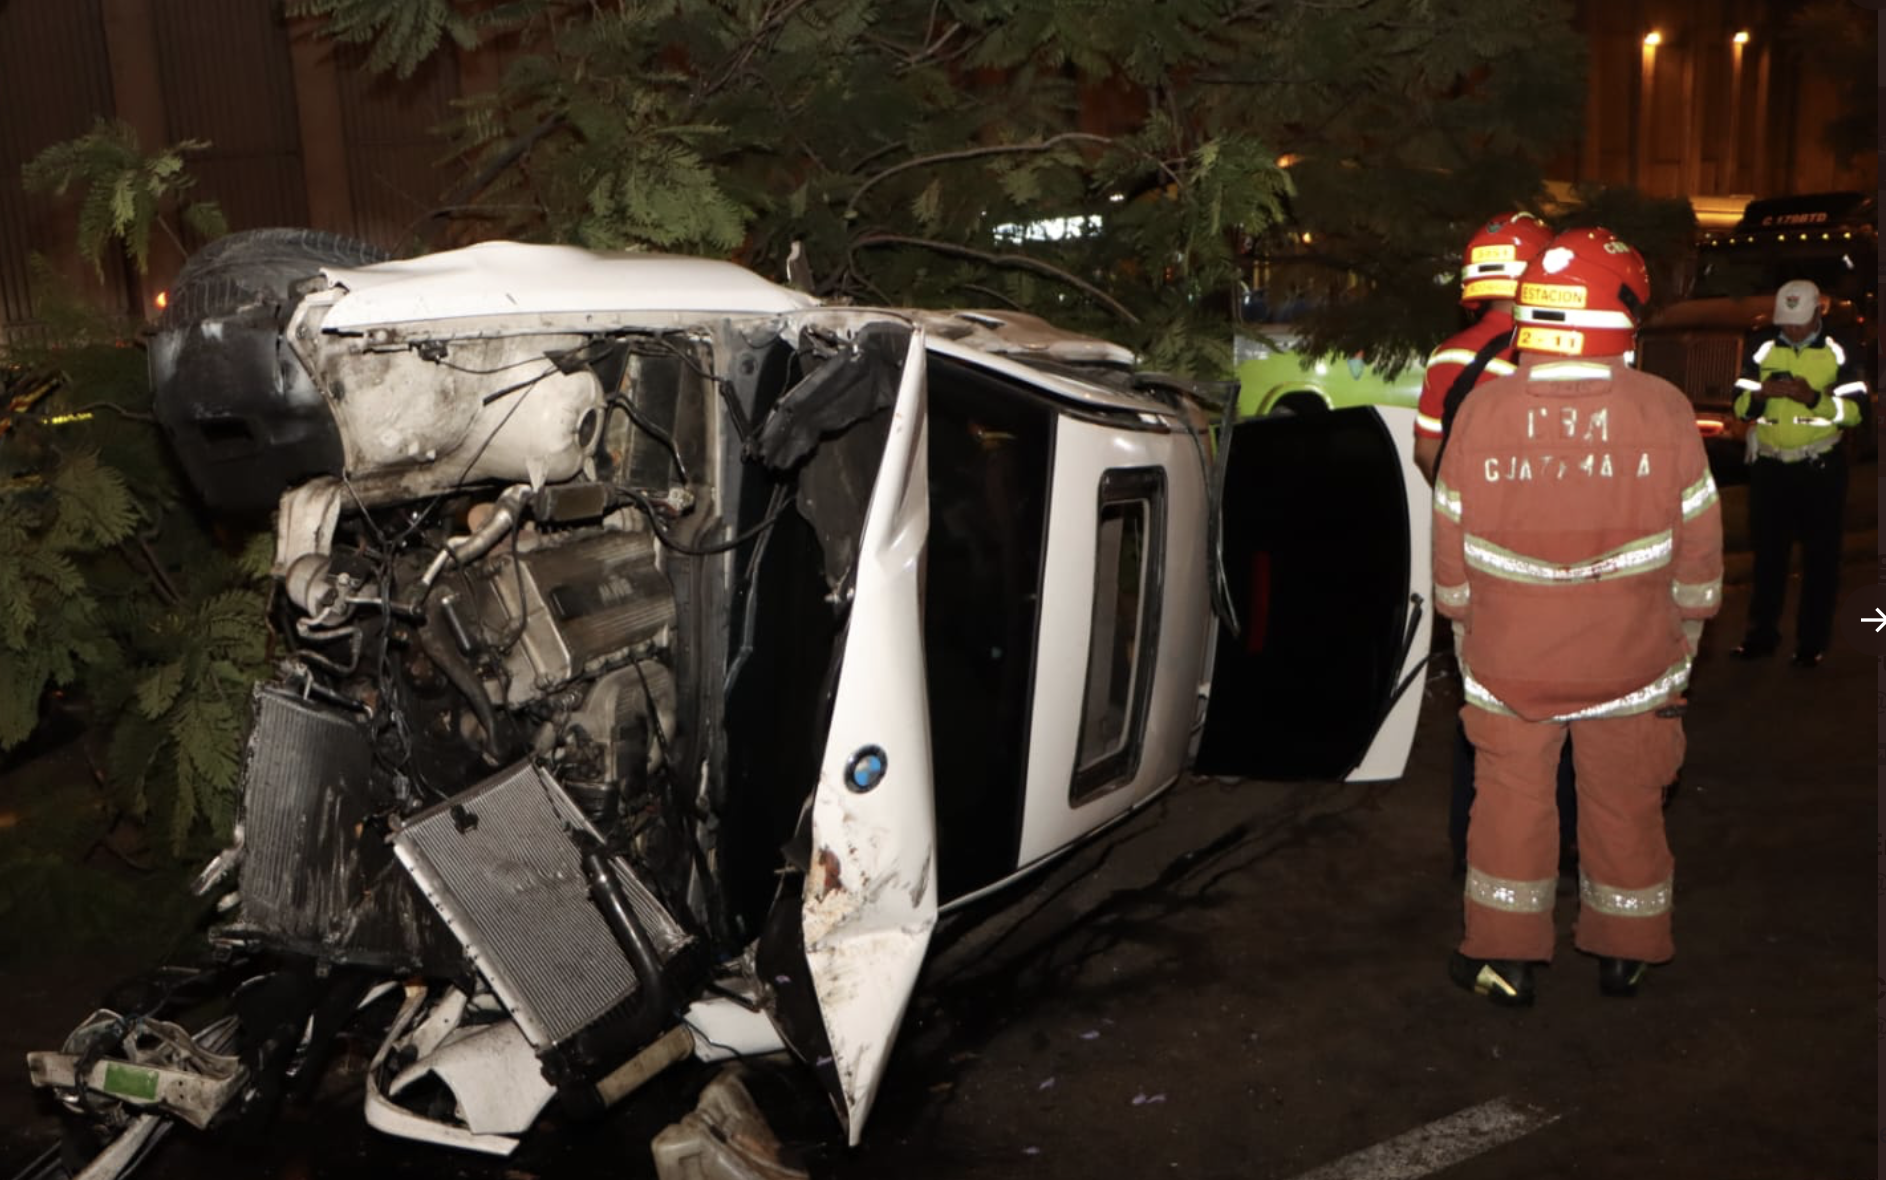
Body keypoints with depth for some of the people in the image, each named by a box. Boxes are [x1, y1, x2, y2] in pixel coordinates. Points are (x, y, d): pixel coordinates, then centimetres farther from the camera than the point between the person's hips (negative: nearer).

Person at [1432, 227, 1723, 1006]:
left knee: (1511, 801, 14)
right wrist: (1682, 640, 11)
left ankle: (1505, 958, 24)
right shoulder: (1663, 410, -13)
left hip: (1508, 659, 0)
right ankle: (1625, 956, 33)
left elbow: (1451, 546, -5)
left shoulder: (1482, 409, -11)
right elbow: (1697, 548, -5)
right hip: (1631, 663, 0)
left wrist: (1466, 636, 11)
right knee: (1625, 805, 16)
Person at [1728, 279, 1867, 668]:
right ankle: (1762, 634, 19)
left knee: (1820, 557, 3)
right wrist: (1762, 394, -19)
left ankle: (1812, 642, 11)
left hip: (1821, 469, -2)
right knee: (1768, 553, 9)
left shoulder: (1838, 351, -3)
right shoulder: (1762, 348, 3)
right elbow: (1740, 406, 3)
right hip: (1769, 466, 2)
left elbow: (1854, 410, -7)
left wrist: (1814, 398, -24)